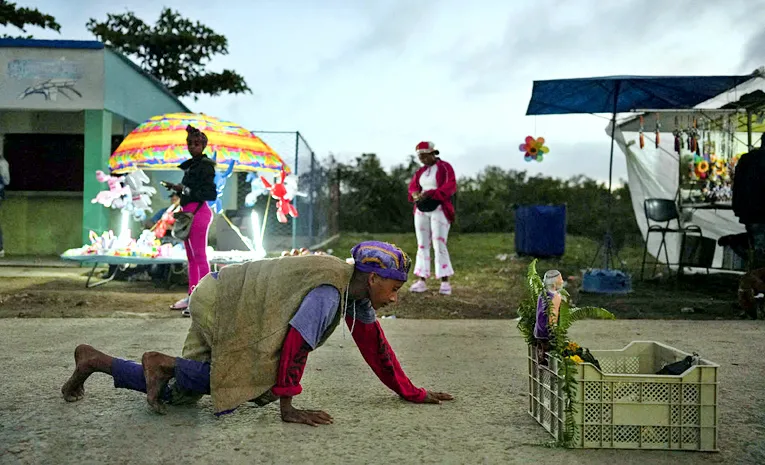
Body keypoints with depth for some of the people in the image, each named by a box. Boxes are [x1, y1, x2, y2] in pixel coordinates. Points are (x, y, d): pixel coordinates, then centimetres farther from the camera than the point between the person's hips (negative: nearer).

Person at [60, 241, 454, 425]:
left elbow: (373, 343, 6)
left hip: (226, 301, 9)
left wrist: (411, 393, 7)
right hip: (218, 304, -9)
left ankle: (92, 360, 22)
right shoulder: (328, 292, -28)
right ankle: (164, 363, -8)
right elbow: (295, 344, -30)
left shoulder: (356, 289, 1)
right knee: (259, 380, -24)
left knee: (176, 393, 10)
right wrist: (288, 409, -23)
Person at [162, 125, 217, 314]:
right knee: (191, 257, 13)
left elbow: (211, 194, -18)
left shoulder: (205, 166, -11)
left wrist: (185, 190, -20)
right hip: (188, 212, 10)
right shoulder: (191, 165, 16)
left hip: (198, 212, -10)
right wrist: (176, 188, 11)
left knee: (199, 256, -9)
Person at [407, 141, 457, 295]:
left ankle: (445, 282, -9)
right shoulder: (420, 171, 16)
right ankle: (422, 280, 8)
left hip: (439, 210, -6)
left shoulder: (445, 167, -3)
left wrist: (430, 193, -24)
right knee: (422, 245, 5)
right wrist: (415, 194, -14)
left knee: (439, 245, -12)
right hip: (421, 210, 6)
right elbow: (412, 186, 11)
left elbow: (450, 187, -14)